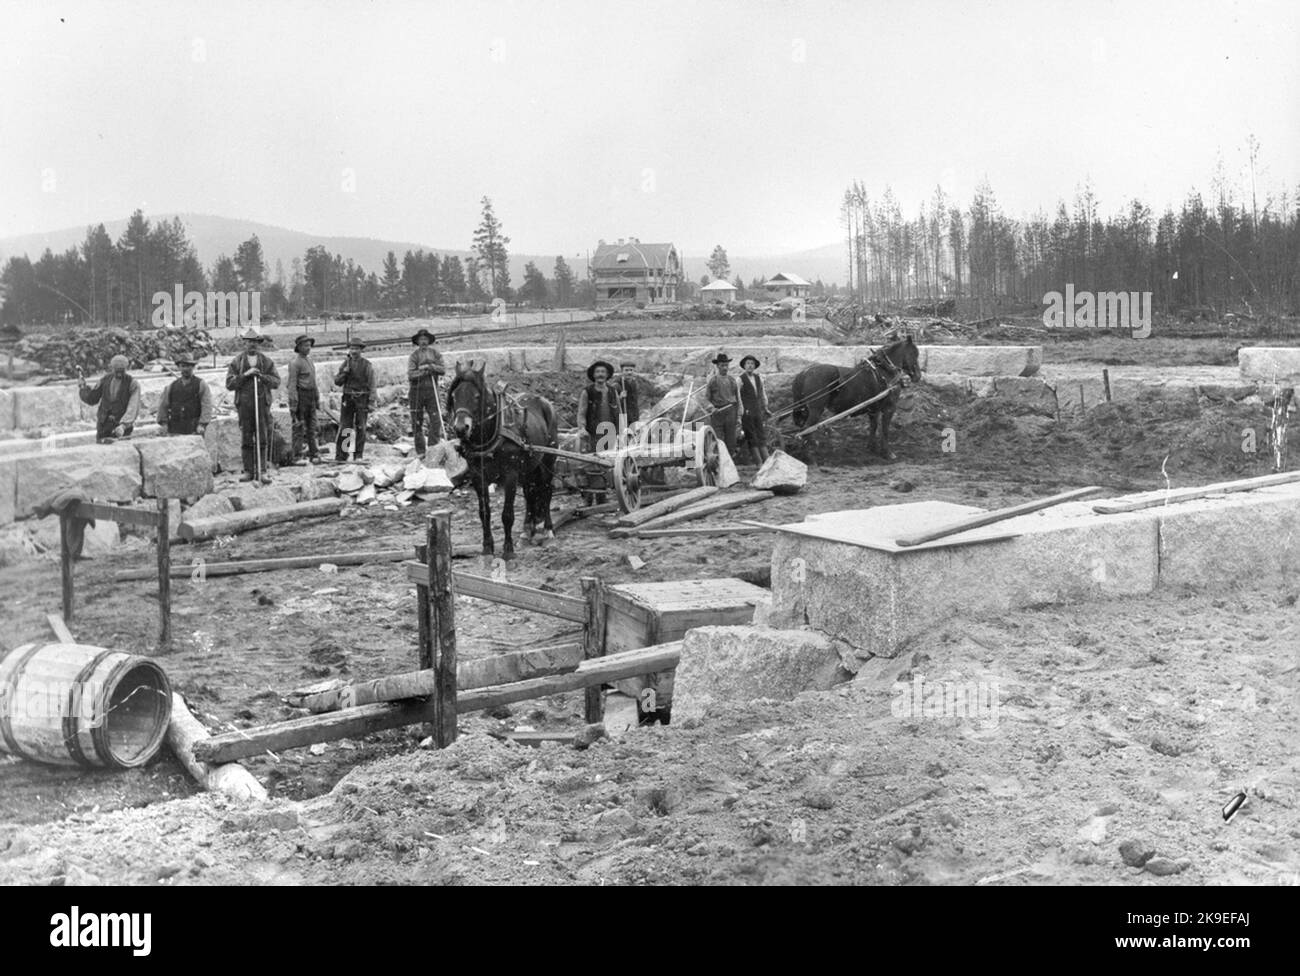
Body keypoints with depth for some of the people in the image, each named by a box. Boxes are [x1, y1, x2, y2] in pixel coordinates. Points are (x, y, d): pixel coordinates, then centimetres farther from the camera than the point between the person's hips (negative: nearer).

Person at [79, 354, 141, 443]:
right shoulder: (105, 379, 5)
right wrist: (82, 385, -3)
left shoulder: (133, 383, -8)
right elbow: (91, 399, 12)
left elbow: (133, 409, -18)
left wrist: (123, 426, -32)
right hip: (103, 426, 4)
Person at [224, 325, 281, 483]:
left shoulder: (267, 361, 9)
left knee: (263, 439, -4)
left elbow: (276, 381, 4)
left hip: (262, 404, 0)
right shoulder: (237, 362, 7)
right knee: (246, 439, 2)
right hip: (244, 405, 0)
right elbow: (229, 384, 0)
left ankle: (264, 470, -2)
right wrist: (245, 375, -12)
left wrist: (262, 376, -12)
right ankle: (248, 471, 8)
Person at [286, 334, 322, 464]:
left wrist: (317, 399, 19)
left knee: (311, 426, 8)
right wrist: (293, 404, -20)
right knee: (299, 427, -5)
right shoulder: (295, 362, -12)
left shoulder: (309, 360, 15)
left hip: (310, 397, 8)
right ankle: (297, 457, -3)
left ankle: (313, 454, 11)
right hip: (299, 396, -8)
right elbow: (292, 384, -16)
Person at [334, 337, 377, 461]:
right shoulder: (345, 363, 11)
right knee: (344, 427, -1)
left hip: (362, 399, -3)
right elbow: (337, 382, 11)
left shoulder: (367, 365, -1)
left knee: (360, 428, -1)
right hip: (348, 399, 3)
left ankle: (358, 456, 5)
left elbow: (371, 384, -5)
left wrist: (371, 402, -12)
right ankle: (340, 455, 1)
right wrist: (344, 373, -7)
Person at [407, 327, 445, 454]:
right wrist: (424, 371, -17)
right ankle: (420, 451, 10)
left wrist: (432, 367, -15)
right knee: (417, 422, 3)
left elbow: (443, 370, 0)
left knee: (435, 420, -10)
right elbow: (410, 375, -8)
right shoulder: (414, 356, 3)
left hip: (432, 389, 1)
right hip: (417, 390, 0)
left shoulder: (435, 354, 9)